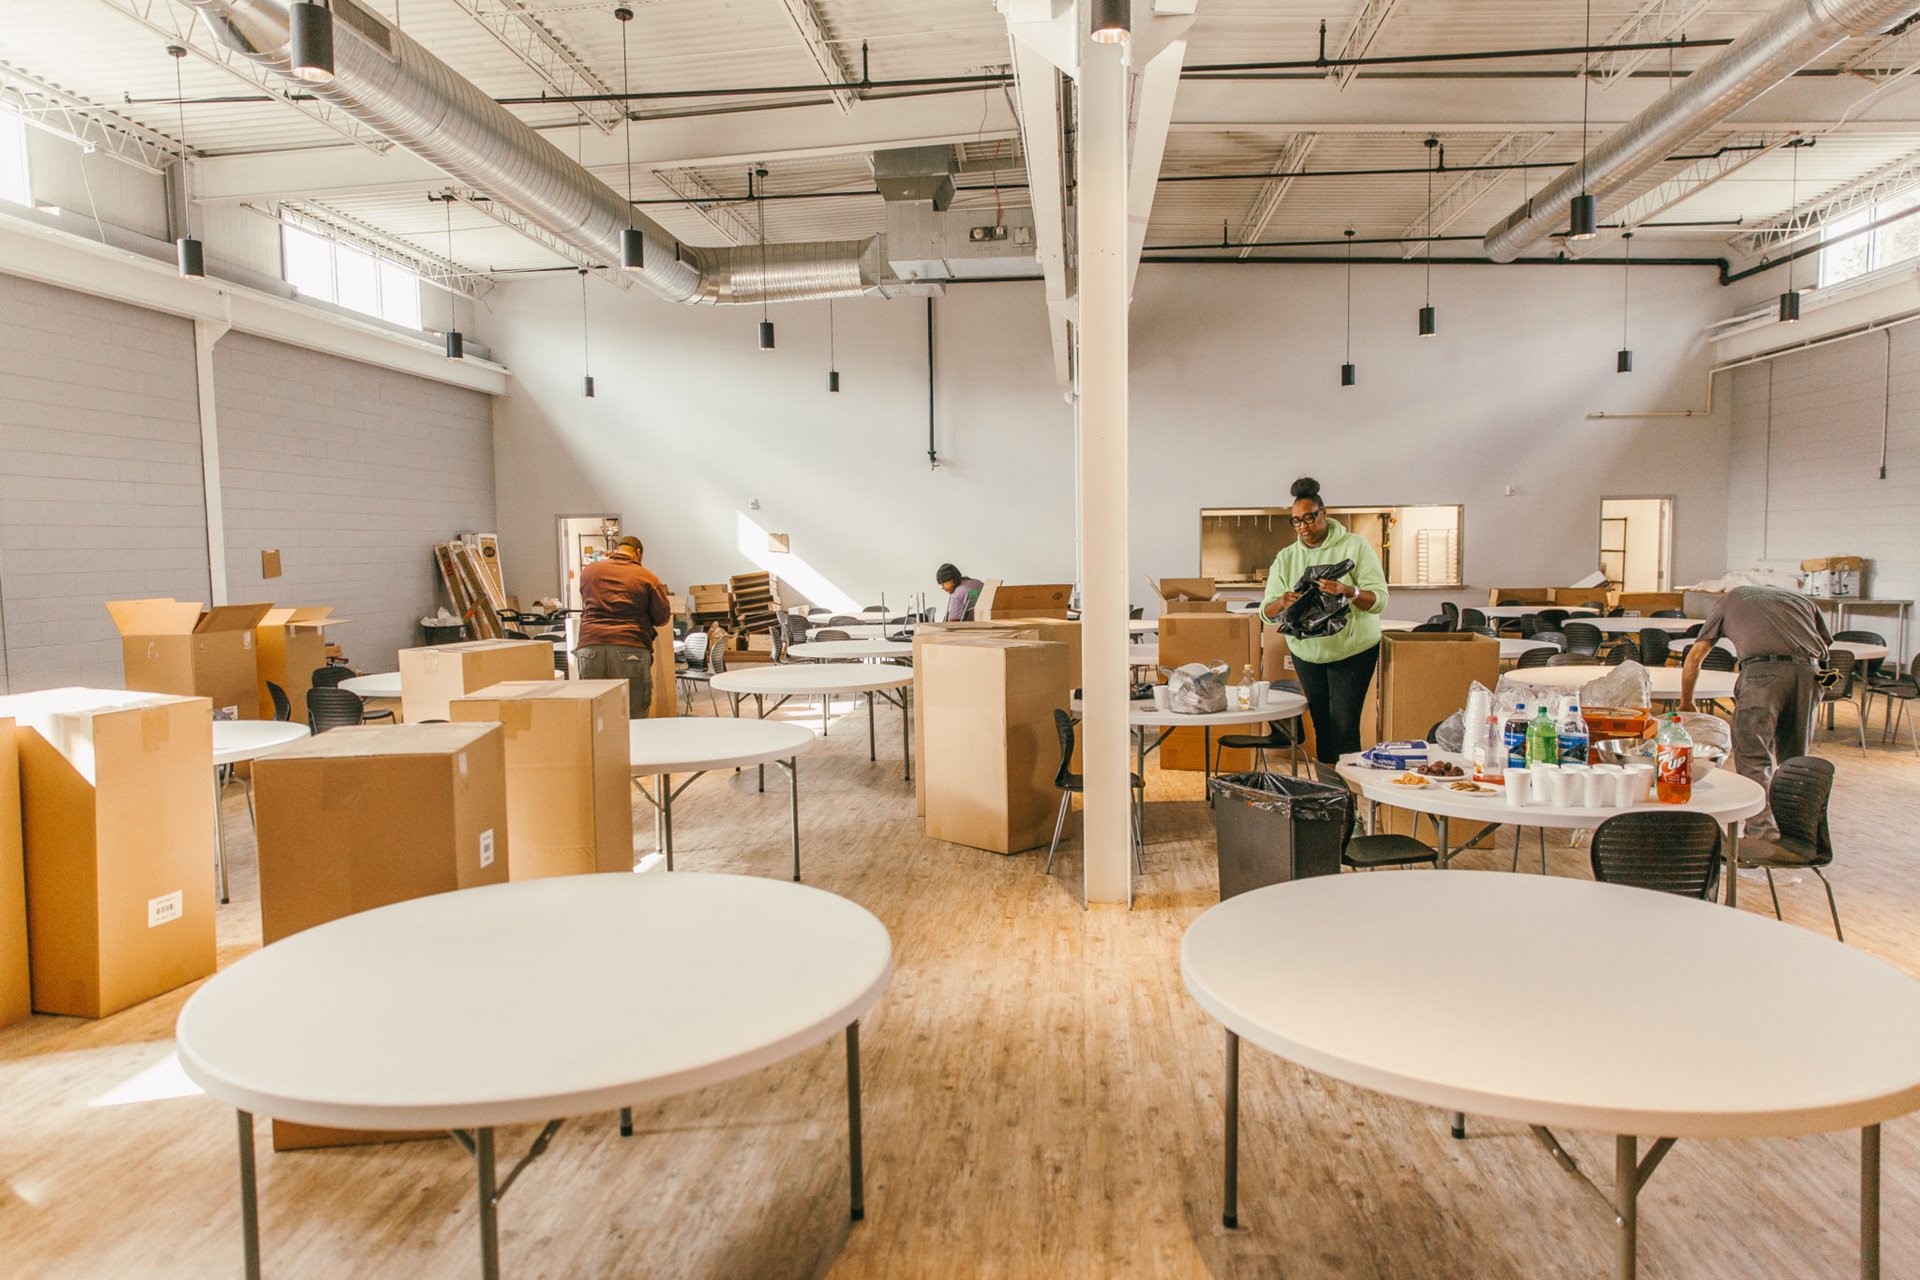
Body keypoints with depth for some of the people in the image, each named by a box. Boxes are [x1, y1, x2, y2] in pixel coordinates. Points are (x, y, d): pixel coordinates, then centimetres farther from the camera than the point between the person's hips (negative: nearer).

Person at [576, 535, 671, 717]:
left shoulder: (588, 571, 14)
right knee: (634, 717, 1)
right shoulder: (647, 577, 4)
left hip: (590, 647, 3)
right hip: (630, 650, -3)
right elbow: (662, 618, 7)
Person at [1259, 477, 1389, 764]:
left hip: (1353, 650, -4)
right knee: (1321, 725, 8)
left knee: (1344, 725, -10)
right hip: (1306, 652, 4)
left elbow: (1379, 599, -16)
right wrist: (1281, 603, -28)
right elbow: (1266, 612, -5)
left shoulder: (1355, 546, -8)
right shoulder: (1285, 557, 2)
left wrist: (1348, 591, -36)